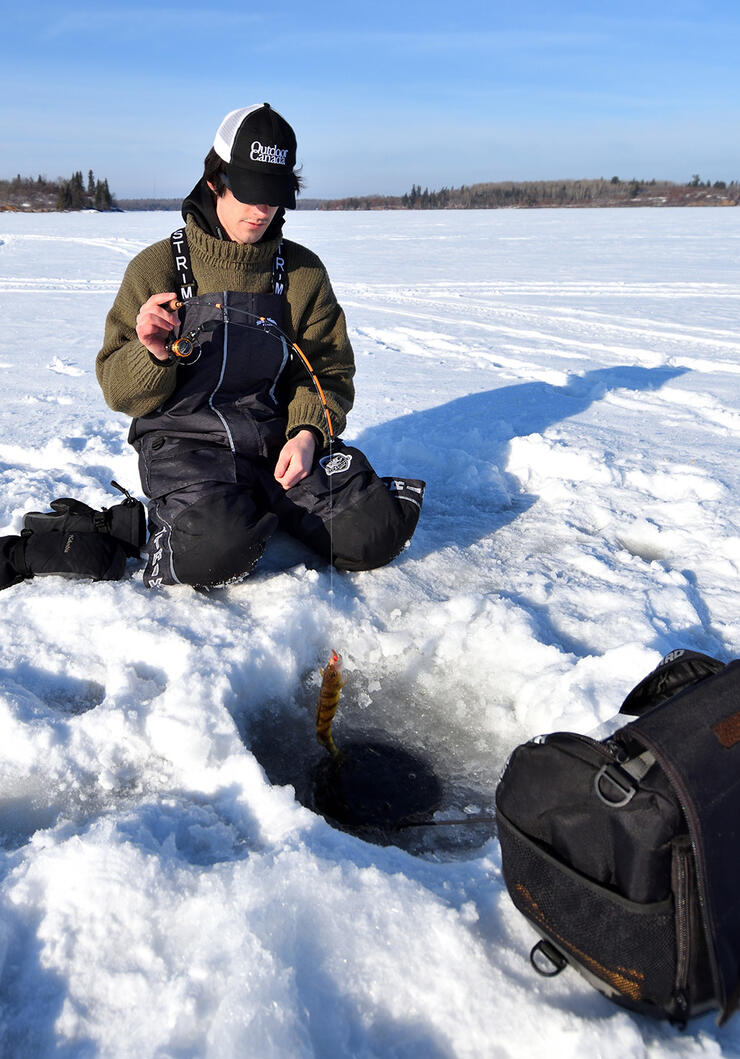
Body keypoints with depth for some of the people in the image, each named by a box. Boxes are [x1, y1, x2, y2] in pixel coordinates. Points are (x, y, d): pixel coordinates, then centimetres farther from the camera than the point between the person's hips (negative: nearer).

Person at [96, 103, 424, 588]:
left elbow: (328, 371, 10)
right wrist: (155, 355, -22)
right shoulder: (158, 267, 1)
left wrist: (307, 433, -11)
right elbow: (119, 390, 2)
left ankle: (262, 504, 8)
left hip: (278, 435, 3)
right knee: (217, 549, -33)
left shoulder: (303, 271, 9)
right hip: (184, 439, -2)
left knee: (374, 533, -18)